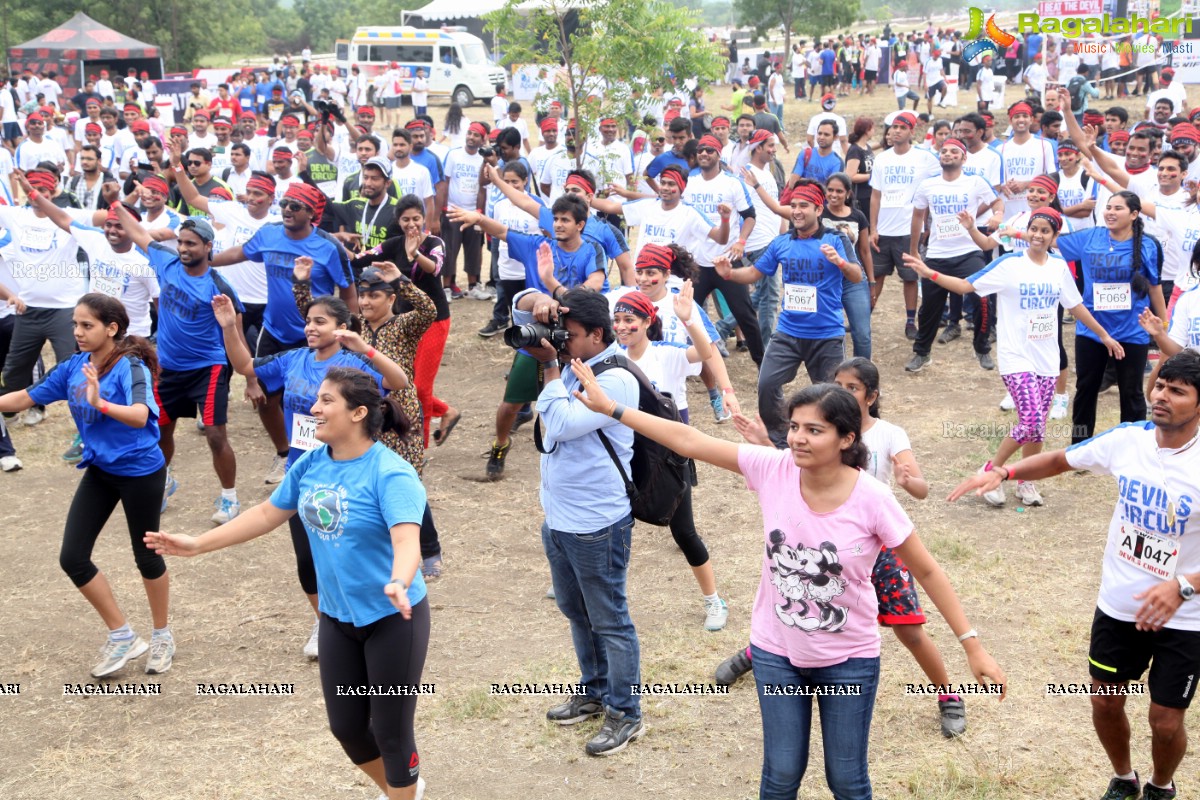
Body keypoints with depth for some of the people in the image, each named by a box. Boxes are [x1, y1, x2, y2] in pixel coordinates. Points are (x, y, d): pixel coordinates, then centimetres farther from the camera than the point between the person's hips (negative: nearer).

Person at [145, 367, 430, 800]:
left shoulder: (390, 473, -24)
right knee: (346, 727, 17)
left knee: (391, 731, 5)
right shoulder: (311, 463, -3)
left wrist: (397, 584, -59)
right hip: (337, 618, 7)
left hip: (393, 618, -7)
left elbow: (407, 540, -38)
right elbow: (267, 513, 9)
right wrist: (197, 544, 9)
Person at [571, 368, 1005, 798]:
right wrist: (611, 407, -10)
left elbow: (926, 571, -12)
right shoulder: (773, 468, -16)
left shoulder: (872, 500, -22)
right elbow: (689, 441, -12)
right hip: (776, 652, 2)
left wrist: (973, 646, -12)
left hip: (849, 659, -2)